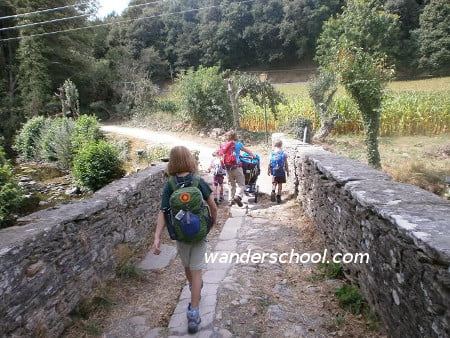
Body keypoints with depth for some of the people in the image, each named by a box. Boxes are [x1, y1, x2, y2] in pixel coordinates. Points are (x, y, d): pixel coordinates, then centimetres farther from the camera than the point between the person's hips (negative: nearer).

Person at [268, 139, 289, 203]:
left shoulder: (272, 153, -3)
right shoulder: (284, 153, -7)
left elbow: (270, 163, 3)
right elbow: (286, 164, -3)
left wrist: (268, 170, 15)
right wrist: (287, 171, 7)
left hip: (274, 171, 2)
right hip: (281, 172, -1)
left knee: (274, 183, 16)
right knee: (280, 184, 10)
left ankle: (273, 191, -11)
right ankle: (278, 197, 13)